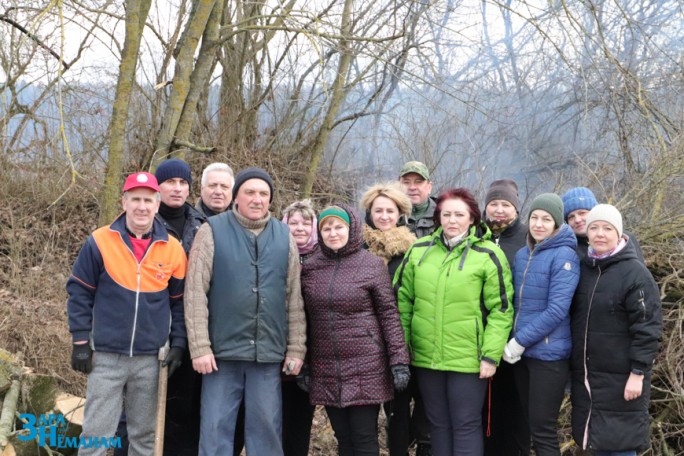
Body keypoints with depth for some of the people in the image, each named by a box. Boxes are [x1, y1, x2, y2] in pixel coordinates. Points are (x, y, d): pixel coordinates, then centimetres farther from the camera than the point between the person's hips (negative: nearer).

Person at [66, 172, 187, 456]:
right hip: (106, 356, -2)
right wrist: (81, 342, -4)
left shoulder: (173, 249, 1)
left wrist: (178, 344, 4)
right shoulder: (100, 242, -5)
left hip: (151, 359, 2)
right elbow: (79, 293, -1)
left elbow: (179, 302, 9)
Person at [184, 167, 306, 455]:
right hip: (223, 350, -2)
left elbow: (294, 298, 9)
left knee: (266, 429, 8)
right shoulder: (212, 231, -1)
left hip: (269, 353, 2)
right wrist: (200, 347, -10)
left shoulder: (284, 237, 8)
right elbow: (195, 293, -5)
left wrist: (296, 349, 6)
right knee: (216, 428, 3)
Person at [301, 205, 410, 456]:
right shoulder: (309, 267, 6)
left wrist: (399, 361, -9)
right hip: (326, 371, 3)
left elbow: (389, 313, -4)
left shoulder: (372, 264, -3)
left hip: (365, 368, -3)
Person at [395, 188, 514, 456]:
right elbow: (403, 301, 10)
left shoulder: (488, 255, -7)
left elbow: (501, 310, -8)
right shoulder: (419, 250, 5)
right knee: (438, 424, 15)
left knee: (466, 425, 4)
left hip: (468, 359, -4)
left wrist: (491, 355, -12)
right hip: (426, 356, 4)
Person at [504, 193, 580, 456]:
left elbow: (557, 310, -18)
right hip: (521, 353, 7)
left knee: (543, 430, -3)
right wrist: (511, 341, 5)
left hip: (548, 354, -7)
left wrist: (520, 341, -16)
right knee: (532, 425, 14)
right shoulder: (522, 254, 9)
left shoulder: (564, 256, -11)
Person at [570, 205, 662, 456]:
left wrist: (637, 374, -17)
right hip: (585, 375, 6)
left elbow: (647, 328, -14)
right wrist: (573, 365, 14)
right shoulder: (583, 269, 8)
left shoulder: (635, 273, -10)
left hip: (621, 378, -6)